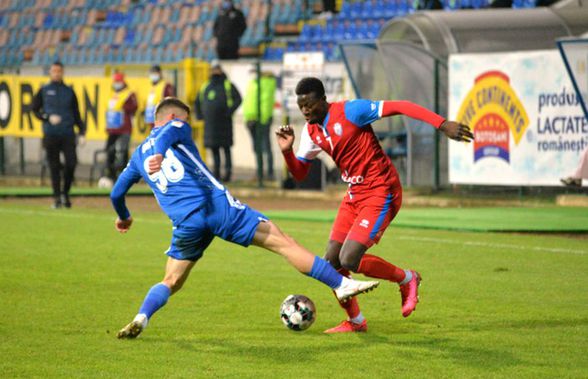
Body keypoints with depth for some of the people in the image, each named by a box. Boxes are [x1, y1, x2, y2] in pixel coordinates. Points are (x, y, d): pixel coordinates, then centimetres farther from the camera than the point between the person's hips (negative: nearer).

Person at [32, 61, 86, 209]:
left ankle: (65, 193, 9)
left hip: (68, 134, 1)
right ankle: (57, 197, 6)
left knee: (71, 163, -10)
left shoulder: (69, 91, 14)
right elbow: (35, 109, 9)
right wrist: (48, 117, -9)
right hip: (51, 134, -1)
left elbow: (76, 114, 14)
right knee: (54, 167, -1)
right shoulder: (44, 91, 10)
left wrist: (81, 133, 4)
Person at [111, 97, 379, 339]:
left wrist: (124, 217, 52)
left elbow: (116, 194, 32)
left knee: (171, 282, 18)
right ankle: (341, 285, -2)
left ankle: (141, 318, -10)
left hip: (185, 223, 4)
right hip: (216, 204, -4)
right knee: (282, 242, 1)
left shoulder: (138, 155, 26)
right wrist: (158, 155, -33)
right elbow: (164, 135, -12)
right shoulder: (176, 127, 13)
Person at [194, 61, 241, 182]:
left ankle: (228, 172, -2)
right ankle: (216, 172, 9)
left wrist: (229, 112, -16)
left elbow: (238, 99, -7)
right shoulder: (205, 87, 16)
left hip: (224, 122, -4)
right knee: (214, 148, 4)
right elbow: (197, 102, 27)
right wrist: (199, 115, 14)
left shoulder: (228, 86, 2)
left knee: (226, 148, -4)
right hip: (210, 124, 4)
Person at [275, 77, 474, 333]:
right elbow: (299, 173, 12)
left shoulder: (349, 111, -18)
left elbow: (399, 107, -22)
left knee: (349, 260, -19)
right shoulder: (311, 131, 5)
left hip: (381, 194, -8)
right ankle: (355, 321, 23)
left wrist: (443, 125, -30)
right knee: (331, 262, 3)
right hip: (354, 195, 8)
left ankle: (407, 279, 6)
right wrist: (287, 151, -9)